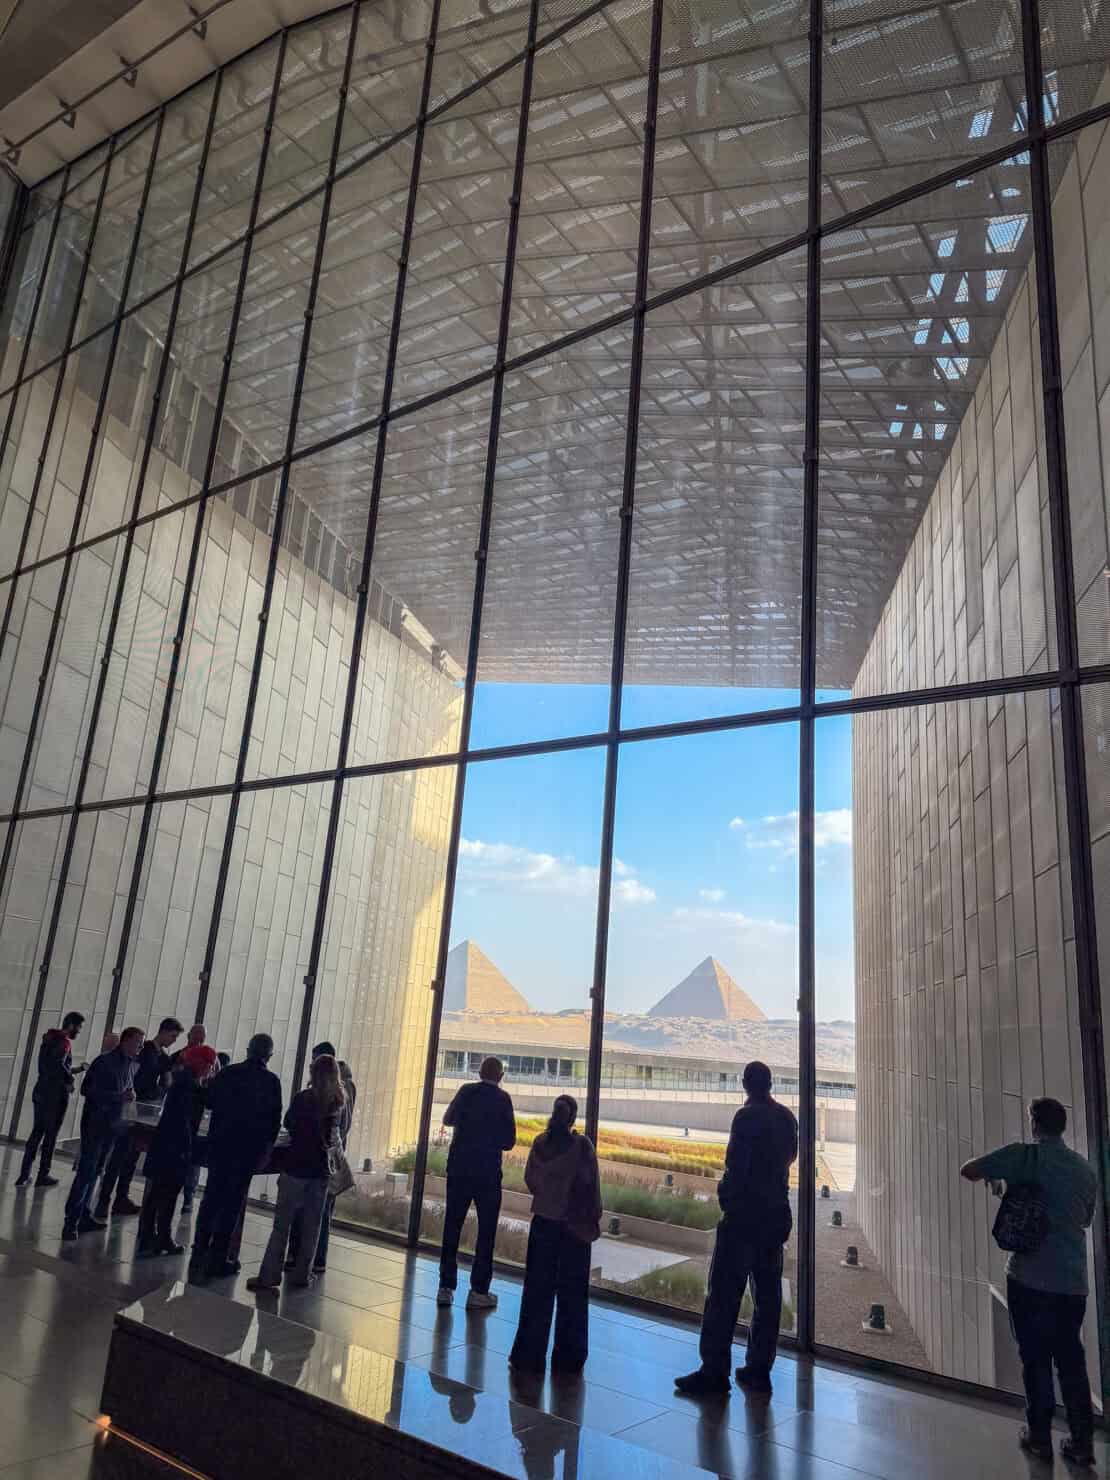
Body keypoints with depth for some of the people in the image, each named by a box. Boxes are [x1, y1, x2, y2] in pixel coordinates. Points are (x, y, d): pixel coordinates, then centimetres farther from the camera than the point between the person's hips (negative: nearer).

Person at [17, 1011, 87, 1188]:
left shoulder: (49, 1039, 13)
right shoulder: (64, 1042, -15)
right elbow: (58, 1065, -30)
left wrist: (75, 1070, 18)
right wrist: (71, 1080, -13)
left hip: (41, 1092, 8)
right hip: (56, 1095, -8)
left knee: (36, 1132, 13)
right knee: (50, 1135, 3)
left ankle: (24, 1175, 12)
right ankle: (43, 1175, 10)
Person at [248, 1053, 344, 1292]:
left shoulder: (302, 1098, -10)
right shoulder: (337, 1102, -1)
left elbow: (288, 1123, 6)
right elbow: (334, 1136, 9)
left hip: (296, 1167, -3)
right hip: (320, 1170, 3)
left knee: (281, 1224, 2)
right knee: (311, 1226, 12)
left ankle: (269, 1276, 1)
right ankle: (301, 1275, 16)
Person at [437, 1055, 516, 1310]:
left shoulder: (467, 1091, -1)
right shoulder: (502, 1099, -9)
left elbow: (447, 1119, 14)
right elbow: (509, 1141, -6)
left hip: (459, 1168, 3)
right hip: (488, 1172, -3)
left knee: (452, 1227, 12)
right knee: (486, 1231, 7)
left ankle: (446, 1287, 15)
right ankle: (478, 1291, 8)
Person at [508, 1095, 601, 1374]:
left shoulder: (540, 1143, -7)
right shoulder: (581, 1145, -15)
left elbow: (529, 1179, 1)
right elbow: (591, 1186, -12)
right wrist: (594, 1217, 1)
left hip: (544, 1220, 2)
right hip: (576, 1225, -2)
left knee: (538, 1289, 12)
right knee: (571, 1292, 11)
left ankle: (529, 1354, 17)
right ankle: (568, 1357, 17)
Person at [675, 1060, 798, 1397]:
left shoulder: (747, 1116, -15)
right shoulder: (788, 1117, 7)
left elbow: (736, 1164, -17)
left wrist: (726, 1194, -4)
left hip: (745, 1212, -7)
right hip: (777, 1213, 7)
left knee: (724, 1292, -3)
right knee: (767, 1292, 12)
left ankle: (714, 1372, -2)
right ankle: (759, 1369, 16)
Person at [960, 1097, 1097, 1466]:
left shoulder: (1024, 1155, -10)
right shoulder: (1084, 1167, 6)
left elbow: (967, 1170, -8)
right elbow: (1085, 1218, 19)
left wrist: (991, 1176, 12)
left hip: (1030, 1278, -4)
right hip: (1073, 1281, 4)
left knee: (1035, 1358, 7)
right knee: (1071, 1360, 13)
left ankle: (1039, 1436, 13)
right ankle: (1082, 1442, 14)